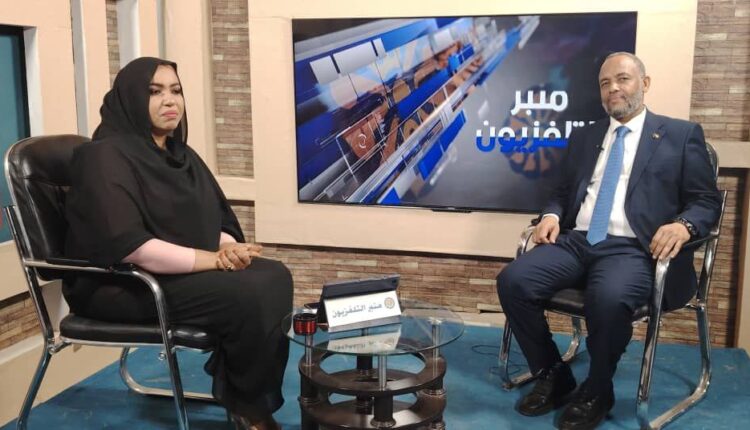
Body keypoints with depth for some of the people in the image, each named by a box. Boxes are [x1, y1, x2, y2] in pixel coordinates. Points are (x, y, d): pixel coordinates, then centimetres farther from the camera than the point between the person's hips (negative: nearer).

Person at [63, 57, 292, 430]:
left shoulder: (182, 155, 13)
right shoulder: (105, 156, -13)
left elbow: (220, 222, 12)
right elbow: (127, 246, -25)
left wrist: (229, 249, -13)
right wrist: (214, 259, -23)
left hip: (187, 271, 8)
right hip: (122, 285, -8)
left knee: (274, 278, -16)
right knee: (248, 294, -26)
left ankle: (244, 394, -5)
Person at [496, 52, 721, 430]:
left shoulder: (682, 135, 10)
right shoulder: (583, 137, 22)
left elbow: (707, 200, 6)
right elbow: (562, 192, 24)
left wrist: (683, 225, -17)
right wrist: (552, 214, 1)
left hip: (634, 249, -4)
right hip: (576, 241, 5)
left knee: (609, 298, -37)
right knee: (512, 281, -21)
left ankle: (596, 392, -7)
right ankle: (553, 376, 1)